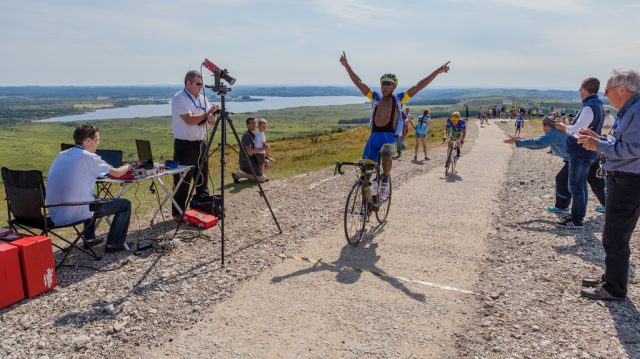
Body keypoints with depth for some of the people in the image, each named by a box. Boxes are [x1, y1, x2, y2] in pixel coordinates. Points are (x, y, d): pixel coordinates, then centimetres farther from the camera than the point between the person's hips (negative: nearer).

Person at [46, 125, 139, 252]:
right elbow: (117, 173, -1)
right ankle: (114, 244, 10)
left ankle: (89, 238, 39)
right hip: (76, 213, -8)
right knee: (125, 204, 6)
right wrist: (131, 165, 18)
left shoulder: (61, 155, 10)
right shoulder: (89, 157, -11)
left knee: (91, 199, 38)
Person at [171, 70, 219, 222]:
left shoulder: (202, 98, 12)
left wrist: (211, 116, -13)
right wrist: (208, 112, -15)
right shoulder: (179, 98, -9)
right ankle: (178, 214, 9)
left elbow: (212, 121, 9)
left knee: (202, 179, 13)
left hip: (201, 143, 7)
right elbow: (189, 120, -20)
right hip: (185, 145, -7)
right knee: (183, 181, -1)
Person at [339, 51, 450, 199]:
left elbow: (419, 85, 5)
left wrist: (437, 72, 3)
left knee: (386, 154, -37)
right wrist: (347, 67, 4)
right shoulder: (375, 97, 13)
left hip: (389, 137, -3)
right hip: (374, 136, 3)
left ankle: (385, 182, -13)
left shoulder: (399, 99, 7)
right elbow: (358, 83, 10)